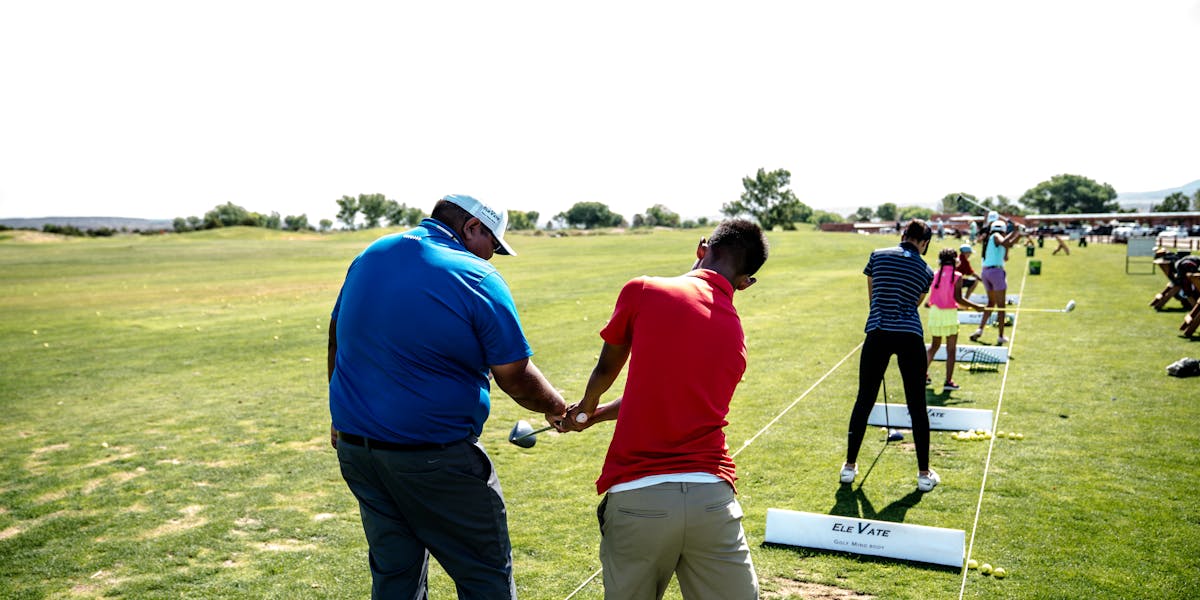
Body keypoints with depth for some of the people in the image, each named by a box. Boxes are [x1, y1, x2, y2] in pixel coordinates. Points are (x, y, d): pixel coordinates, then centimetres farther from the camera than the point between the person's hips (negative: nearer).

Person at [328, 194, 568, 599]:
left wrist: (344, 418, 26)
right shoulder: (478, 280, -13)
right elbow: (516, 378, -10)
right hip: (433, 456, -7)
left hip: (354, 443, 7)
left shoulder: (370, 257, 7)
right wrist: (557, 408, 9)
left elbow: (337, 338, 16)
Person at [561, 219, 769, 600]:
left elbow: (606, 370, 13)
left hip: (635, 497, -2)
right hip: (712, 498, 3)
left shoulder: (642, 292, -2)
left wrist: (586, 406, 37)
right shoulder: (736, 335, 12)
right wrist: (595, 417, 38)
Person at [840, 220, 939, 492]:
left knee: (864, 401, 9)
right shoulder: (926, 271, 8)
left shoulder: (878, 256, 6)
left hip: (878, 334, 0)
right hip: (911, 337, 0)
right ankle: (924, 474, 16)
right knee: (917, 405, 9)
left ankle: (849, 466, 18)